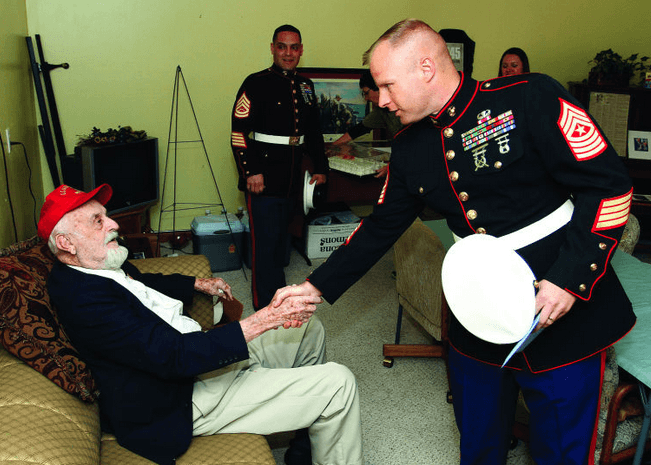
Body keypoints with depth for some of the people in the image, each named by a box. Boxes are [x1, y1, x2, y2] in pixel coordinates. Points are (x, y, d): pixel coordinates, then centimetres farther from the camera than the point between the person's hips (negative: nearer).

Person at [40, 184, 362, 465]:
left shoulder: (93, 271, 5)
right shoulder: (82, 296, -26)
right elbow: (175, 356, -31)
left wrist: (198, 283, 16)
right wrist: (265, 319, -31)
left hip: (195, 354, 11)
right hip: (182, 404, -10)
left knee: (308, 328, 17)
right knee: (337, 384, -15)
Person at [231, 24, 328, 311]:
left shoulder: (305, 86, 14)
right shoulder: (257, 83, -6)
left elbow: (313, 131, 23)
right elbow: (239, 131, -12)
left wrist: (320, 166, 19)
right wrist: (250, 171, -19)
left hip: (292, 178, 7)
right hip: (263, 179, -6)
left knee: (281, 236, 17)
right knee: (266, 240, -3)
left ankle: (274, 290, 33)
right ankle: (268, 308, 7)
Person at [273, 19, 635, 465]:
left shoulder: (531, 98, -15)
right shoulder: (409, 149, 3)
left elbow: (609, 184, -15)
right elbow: (381, 227, 11)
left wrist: (570, 279, -21)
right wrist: (317, 285, 8)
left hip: (563, 315, -4)